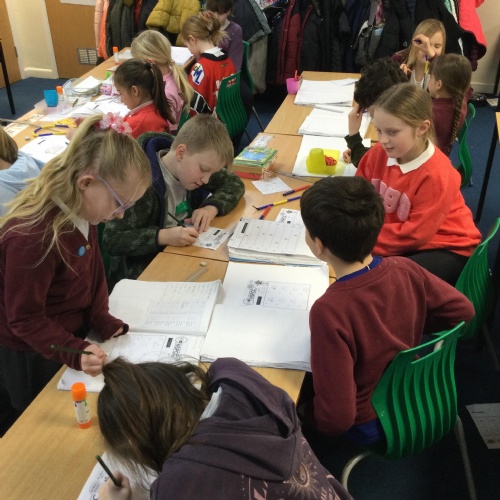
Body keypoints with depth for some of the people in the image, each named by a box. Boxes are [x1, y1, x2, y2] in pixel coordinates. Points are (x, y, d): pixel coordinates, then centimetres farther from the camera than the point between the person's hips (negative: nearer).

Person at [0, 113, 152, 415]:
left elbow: (94, 271, 2)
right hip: (34, 358, -7)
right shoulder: (32, 237, -36)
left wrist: (104, 322, -9)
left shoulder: (81, 212, -10)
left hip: (75, 333, 7)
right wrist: (75, 353, -35)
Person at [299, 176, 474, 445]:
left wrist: (312, 415, -11)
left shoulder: (329, 311, -38)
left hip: (367, 424, -6)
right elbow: (462, 310, -3)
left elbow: (337, 417, -34)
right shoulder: (405, 270, -21)